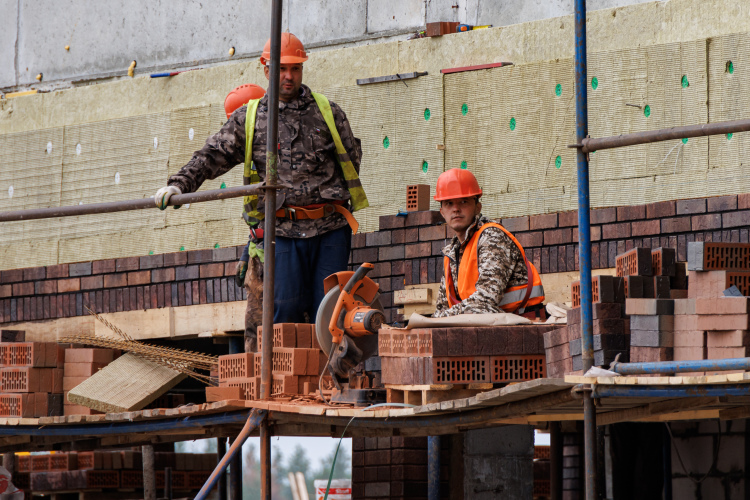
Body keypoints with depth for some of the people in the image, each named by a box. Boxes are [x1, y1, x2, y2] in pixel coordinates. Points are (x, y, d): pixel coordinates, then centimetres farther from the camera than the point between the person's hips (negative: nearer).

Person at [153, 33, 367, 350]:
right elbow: (212, 157, 9)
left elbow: (351, 157, 21)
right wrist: (179, 184, -5)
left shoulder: (327, 112, 12)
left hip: (331, 228, 0)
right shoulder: (249, 118, 11)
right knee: (286, 309, -8)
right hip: (285, 231, 0)